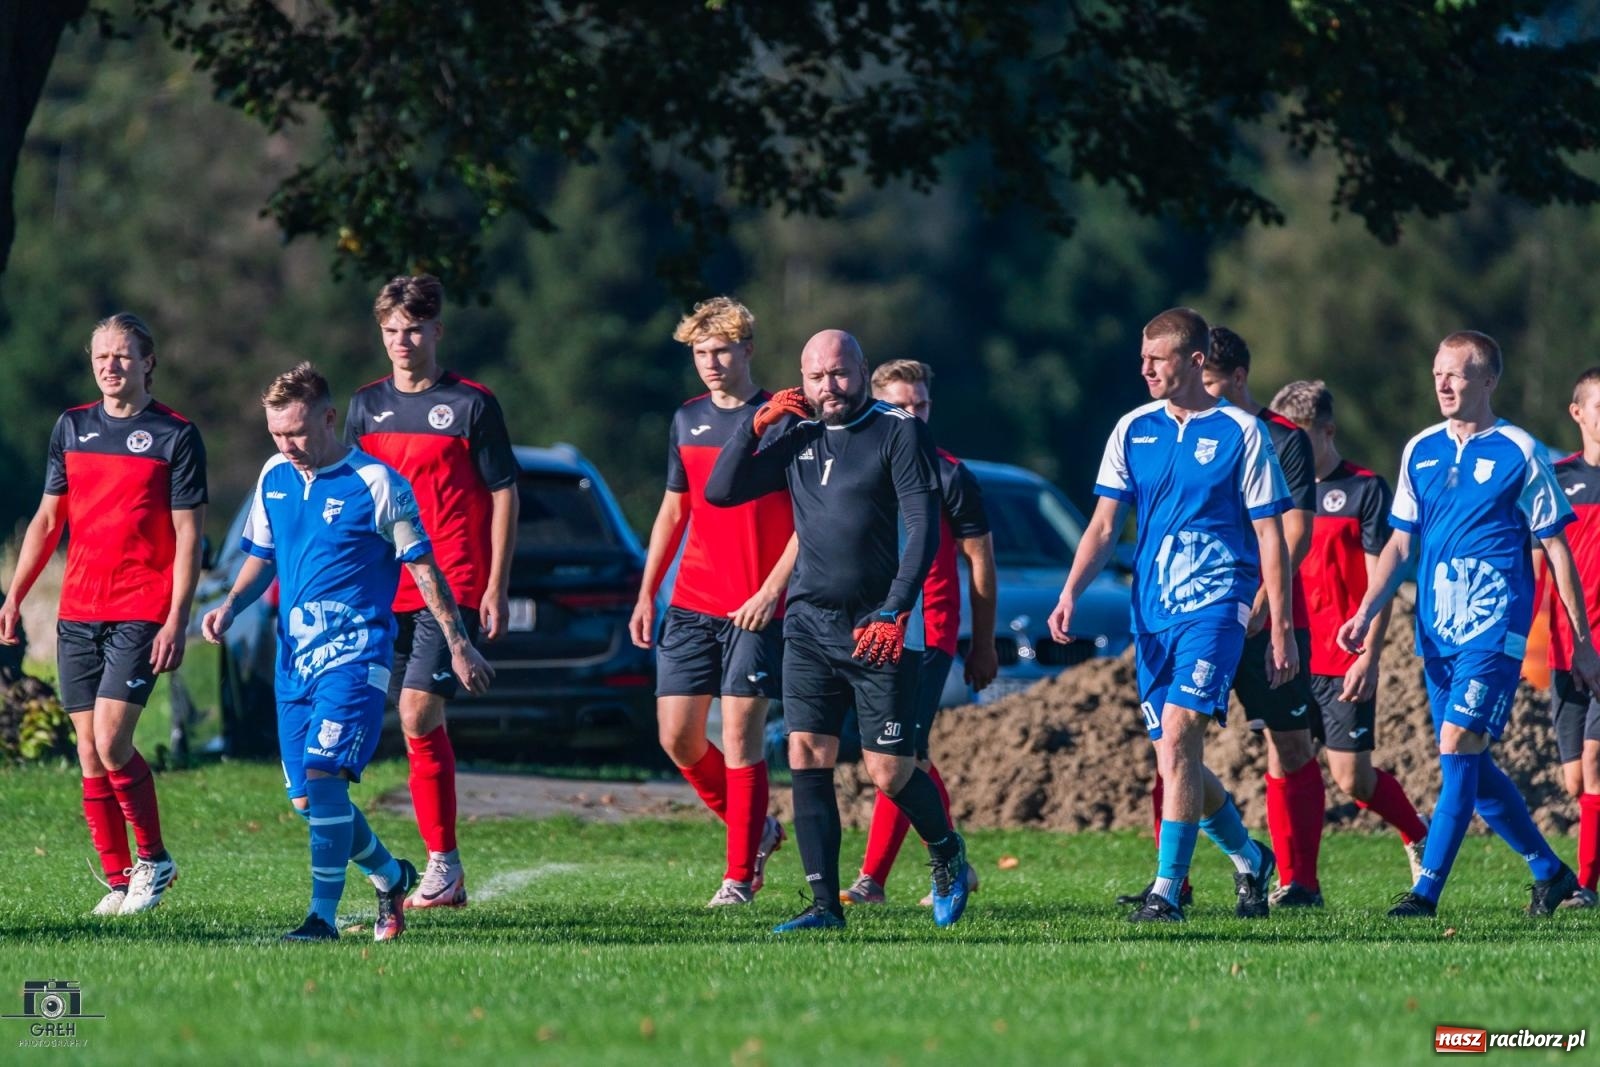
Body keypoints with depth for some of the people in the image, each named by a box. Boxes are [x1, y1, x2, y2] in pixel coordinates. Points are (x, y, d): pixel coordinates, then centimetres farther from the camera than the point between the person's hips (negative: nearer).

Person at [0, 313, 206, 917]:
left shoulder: (176, 436, -3)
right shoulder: (72, 428, 11)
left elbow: (188, 534, -5)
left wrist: (176, 621, -12)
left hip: (141, 615, -5)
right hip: (77, 612, 5)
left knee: (111, 745, -15)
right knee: (89, 754, 2)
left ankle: (154, 860, 4)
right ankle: (118, 879, 10)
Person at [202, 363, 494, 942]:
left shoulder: (376, 485, -8)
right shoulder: (274, 477, 9)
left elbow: (423, 566, -3)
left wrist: (459, 644, -2)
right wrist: (229, 606, 3)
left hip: (354, 654, -7)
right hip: (295, 655, 7)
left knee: (323, 776, -21)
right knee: (308, 801, 7)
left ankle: (323, 918, -18)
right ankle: (392, 878, 31)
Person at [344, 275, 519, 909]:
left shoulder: (471, 404, -1)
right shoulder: (366, 405, 12)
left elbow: (503, 495, 0)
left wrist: (496, 588, -5)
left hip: (453, 588, -5)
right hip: (385, 589, 5)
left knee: (418, 716, -15)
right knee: (420, 725, 4)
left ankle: (444, 865, -10)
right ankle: (446, 870, 10)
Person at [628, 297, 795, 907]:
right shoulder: (688, 421, 12)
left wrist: (770, 591, -15)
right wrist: (646, 595, 14)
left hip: (756, 611, -6)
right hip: (690, 604, 6)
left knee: (740, 740, -8)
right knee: (677, 737, 2)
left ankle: (740, 876, -1)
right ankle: (755, 830, 23)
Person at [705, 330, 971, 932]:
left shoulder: (900, 432, -5)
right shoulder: (797, 439, 11)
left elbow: (923, 528, -11)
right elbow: (719, 492, 10)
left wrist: (893, 615, -19)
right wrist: (756, 426, -2)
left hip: (878, 629, -5)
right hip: (809, 622, 5)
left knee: (890, 774, -3)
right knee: (807, 759, -5)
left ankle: (949, 859, 26)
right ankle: (825, 905, -2)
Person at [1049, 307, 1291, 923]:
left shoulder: (1241, 433, -2)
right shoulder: (1133, 430, 10)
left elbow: (1270, 536, 0)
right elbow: (1105, 525, 9)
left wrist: (1281, 628, -3)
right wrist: (1071, 593, -7)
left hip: (1215, 602, -5)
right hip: (1151, 612, 5)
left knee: (1179, 734, -20)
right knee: (1174, 757, 7)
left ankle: (1167, 891, -19)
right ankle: (1248, 860, 30)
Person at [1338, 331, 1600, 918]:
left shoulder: (1518, 452, -4)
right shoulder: (1421, 450, 11)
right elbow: (1400, 542, 17)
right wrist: (1365, 614, 4)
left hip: (1495, 627, -6)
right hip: (1438, 628, 6)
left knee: (1458, 748, -16)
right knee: (1471, 767, 9)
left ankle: (1427, 891, -17)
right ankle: (1551, 872, 25)